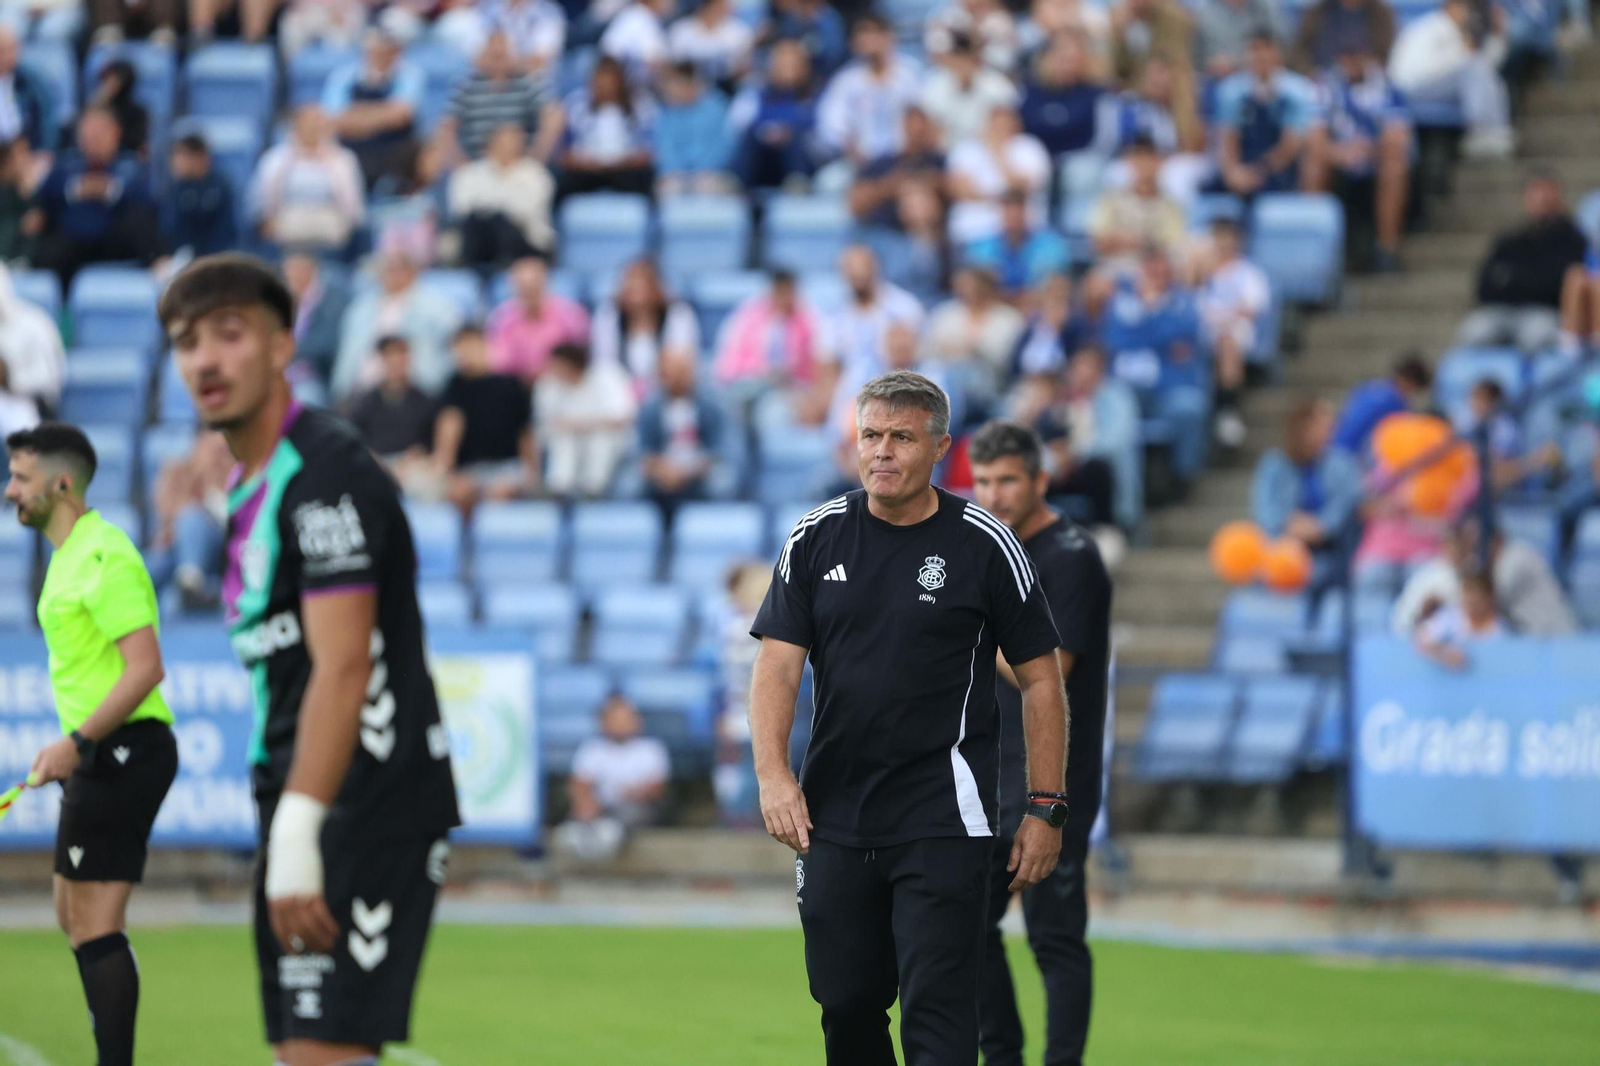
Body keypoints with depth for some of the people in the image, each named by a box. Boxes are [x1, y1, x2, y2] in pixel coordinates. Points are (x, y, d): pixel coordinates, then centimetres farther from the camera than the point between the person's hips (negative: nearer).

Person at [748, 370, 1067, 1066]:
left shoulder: (984, 545, -3)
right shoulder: (815, 539, 5)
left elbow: (1039, 680, 2)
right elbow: (778, 666, 2)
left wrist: (1046, 808, -3)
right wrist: (773, 773, -14)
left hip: (943, 822, -4)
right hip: (833, 819, 4)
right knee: (846, 1005, 9)